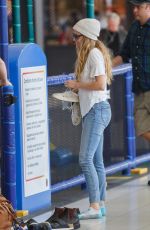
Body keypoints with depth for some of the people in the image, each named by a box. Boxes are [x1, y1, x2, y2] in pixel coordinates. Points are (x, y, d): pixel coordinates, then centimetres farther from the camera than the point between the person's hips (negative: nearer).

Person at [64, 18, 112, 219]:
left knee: (86, 159, -15)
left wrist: (77, 85, -11)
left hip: (97, 110, -11)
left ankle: (95, 207, -17)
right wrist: (77, 88, 8)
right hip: (92, 110, 11)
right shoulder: (89, 54, 17)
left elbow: (100, 84, -21)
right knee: (96, 161, 11)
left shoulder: (94, 53, -13)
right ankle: (101, 204, 14)